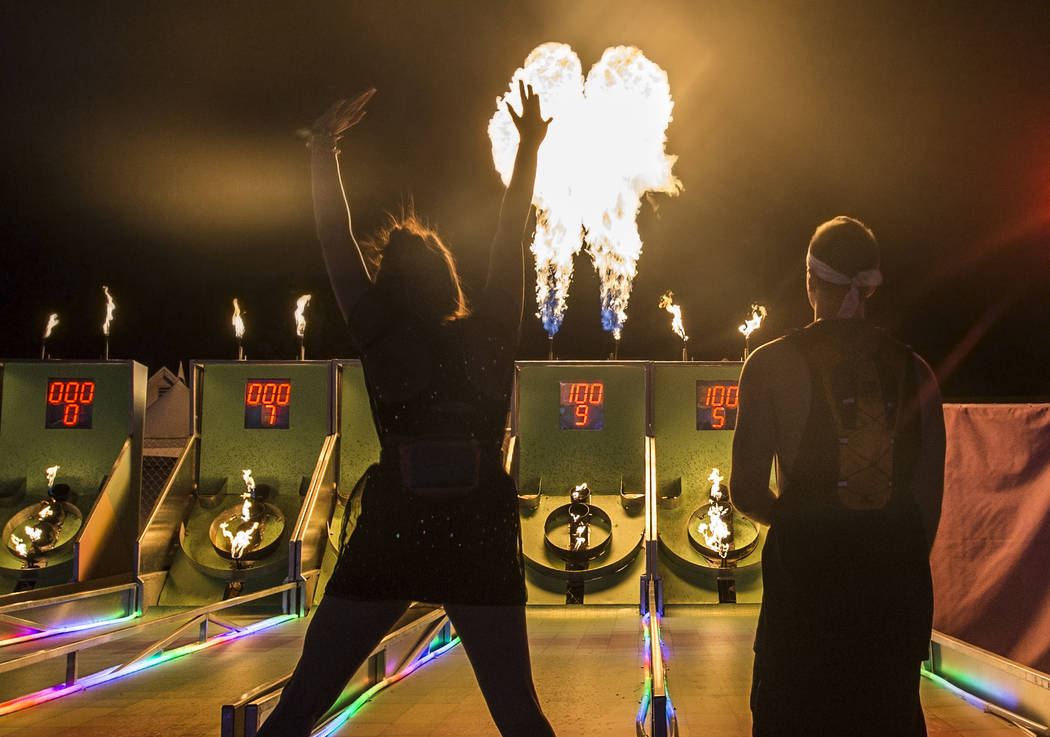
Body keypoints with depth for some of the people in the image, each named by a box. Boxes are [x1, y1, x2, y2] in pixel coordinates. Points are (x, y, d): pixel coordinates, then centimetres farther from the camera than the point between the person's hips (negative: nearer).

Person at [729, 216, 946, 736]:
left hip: (807, 573, -3)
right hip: (897, 582, 3)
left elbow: (747, 493, -7)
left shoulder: (773, 365, -6)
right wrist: (901, 563, 16)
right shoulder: (913, 370, 3)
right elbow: (929, 496, 4)